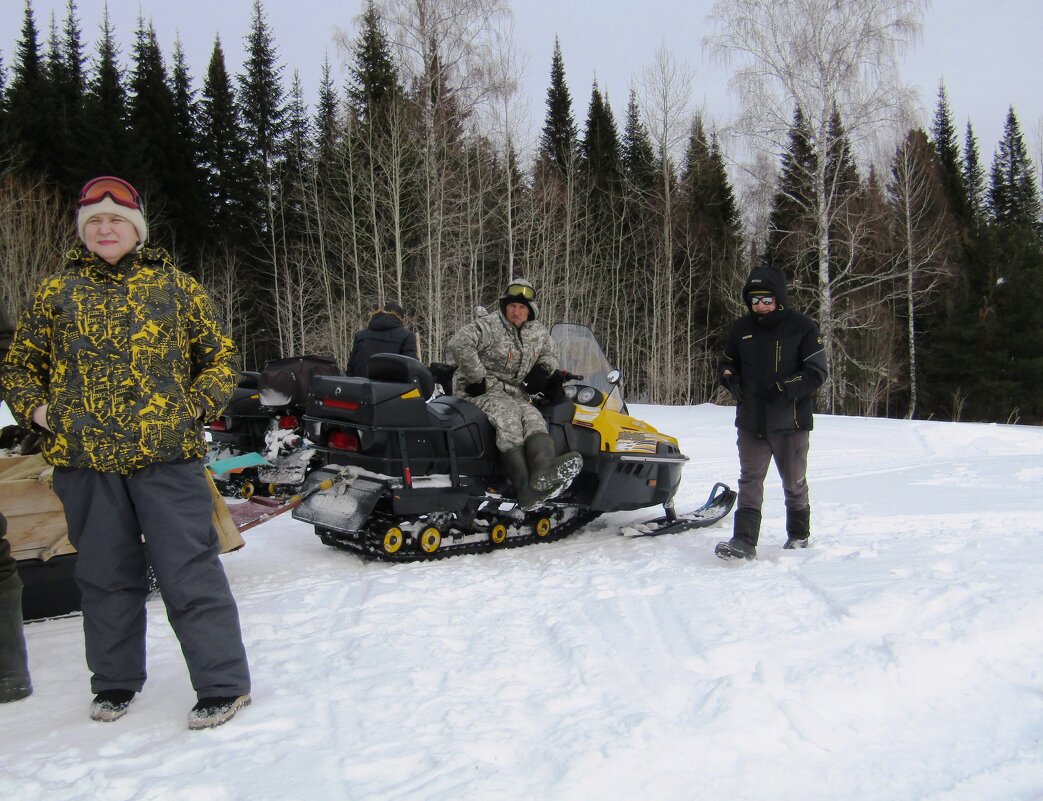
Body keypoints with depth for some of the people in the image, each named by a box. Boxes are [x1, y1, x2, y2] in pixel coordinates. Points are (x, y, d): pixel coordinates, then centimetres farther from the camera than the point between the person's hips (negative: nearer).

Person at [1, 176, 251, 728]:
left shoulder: (175, 286, 8)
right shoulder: (55, 292, 12)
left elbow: (221, 358, 11)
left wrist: (193, 407, -3)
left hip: (166, 454, -3)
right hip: (83, 457, 3)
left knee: (189, 573, -3)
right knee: (105, 575, 14)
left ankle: (223, 683, 6)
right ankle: (115, 682, 31)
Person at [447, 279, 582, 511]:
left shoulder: (538, 333, 14)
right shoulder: (489, 326, -7)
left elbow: (550, 353, 32)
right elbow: (459, 343, -20)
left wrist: (544, 368, 7)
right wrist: (477, 378, -19)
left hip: (515, 395, 6)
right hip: (481, 393, -6)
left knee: (533, 416, -27)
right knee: (508, 414, -36)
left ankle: (544, 472, -61)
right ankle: (526, 487, -55)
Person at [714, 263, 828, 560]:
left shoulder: (802, 327, -5)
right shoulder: (741, 328, 7)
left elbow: (817, 372, -7)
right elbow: (726, 364, 19)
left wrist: (783, 389, -19)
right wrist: (731, 379, -4)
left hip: (790, 421, -2)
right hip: (750, 421, 3)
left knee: (794, 483, 12)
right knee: (749, 480, -5)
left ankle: (799, 535, 31)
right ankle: (744, 541, -8)